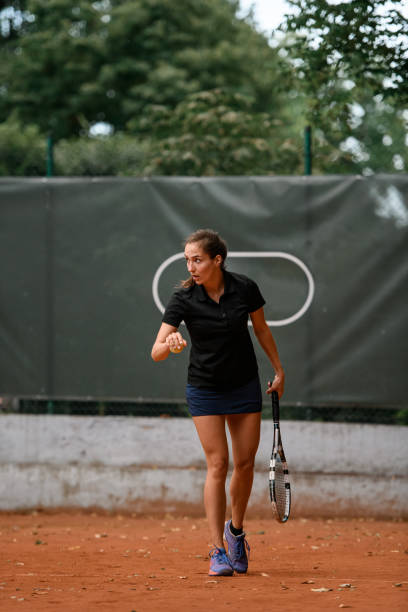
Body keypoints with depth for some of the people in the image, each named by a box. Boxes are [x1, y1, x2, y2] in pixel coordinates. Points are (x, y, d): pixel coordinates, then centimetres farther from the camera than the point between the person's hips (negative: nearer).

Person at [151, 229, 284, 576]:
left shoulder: (245, 289, -12)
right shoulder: (184, 298, -17)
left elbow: (262, 329, 6)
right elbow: (156, 352, -22)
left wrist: (279, 370, 11)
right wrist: (170, 345, -45)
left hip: (245, 387, 2)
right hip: (205, 389, -2)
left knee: (245, 463, 5)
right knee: (217, 465, -8)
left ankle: (236, 530, 29)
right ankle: (218, 551, -5)